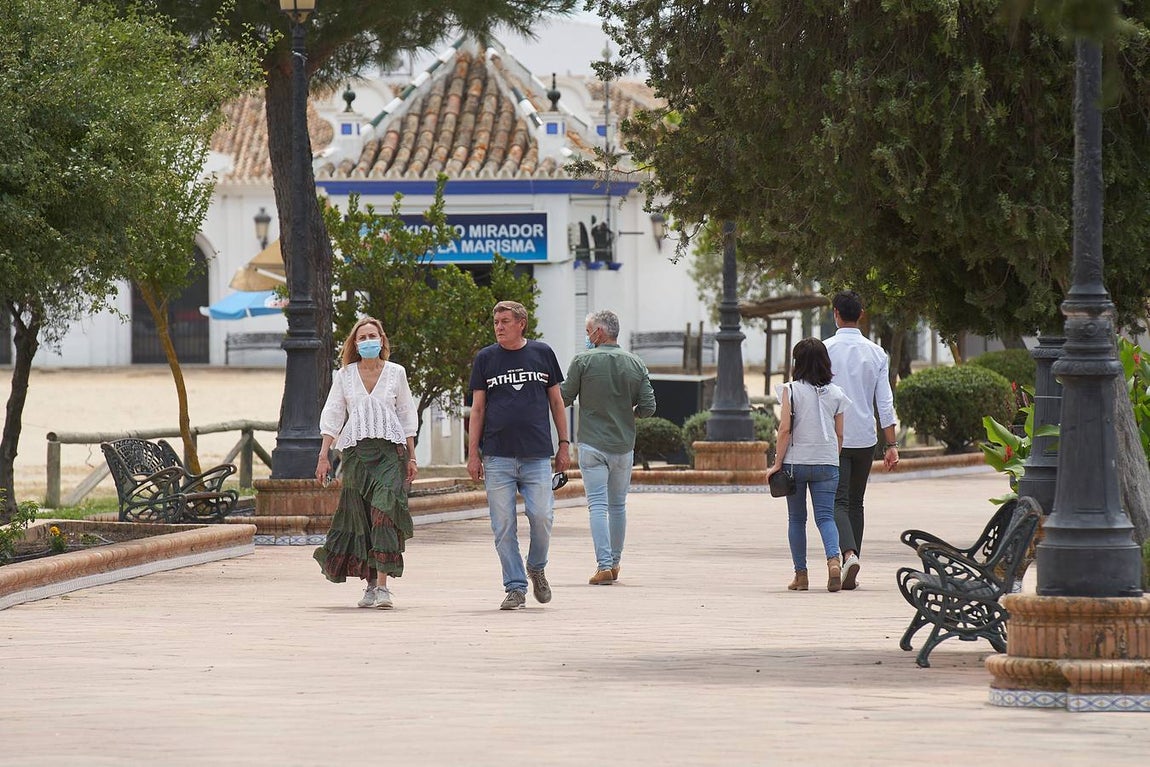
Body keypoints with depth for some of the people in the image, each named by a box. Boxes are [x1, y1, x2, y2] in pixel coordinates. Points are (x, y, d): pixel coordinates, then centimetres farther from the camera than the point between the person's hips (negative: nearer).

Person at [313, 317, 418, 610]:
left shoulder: (396, 373, 8)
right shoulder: (345, 375, 9)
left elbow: (407, 416, 13)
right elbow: (332, 416, 8)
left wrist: (411, 457, 9)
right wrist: (323, 456, 1)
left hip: (390, 449, -2)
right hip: (356, 451, 2)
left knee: (385, 511, -15)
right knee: (360, 517, 1)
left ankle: (382, 586, -20)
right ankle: (371, 582, 13)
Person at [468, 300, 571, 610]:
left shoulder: (542, 353, 8)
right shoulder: (486, 358, 7)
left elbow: (556, 401, 14)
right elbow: (477, 409, 8)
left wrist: (564, 444, 10)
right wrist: (473, 453, 2)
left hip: (537, 455, 0)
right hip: (498, 455, 0)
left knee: (541, 517, -8)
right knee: (503, 526, -2)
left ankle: (536, 568, 18)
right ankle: (515, 587, 5)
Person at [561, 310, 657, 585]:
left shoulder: (583, 361, -8)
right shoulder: (635, 364, 2)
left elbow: (564, 398, -3)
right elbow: (648, 407, 1)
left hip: (592, 445, -3)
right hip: (623, 445, 3)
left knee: (598, 505, -5)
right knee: (618, 505, 16)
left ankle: (604, 565, -14)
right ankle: (615, 563, 24)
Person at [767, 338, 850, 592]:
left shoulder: (791, 390, -6)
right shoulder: (835, 393, 4)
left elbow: (785, 429, -10)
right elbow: (839, 433, 7)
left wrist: (778, 463, -4)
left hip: (796, 461, -2)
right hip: (827, 463, 2)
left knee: (796, 519, 9)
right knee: (825, 516, 1)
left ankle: (801, 574, 10)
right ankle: (833, 559, -25)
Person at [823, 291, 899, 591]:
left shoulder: (826, 350, -6)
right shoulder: (876, 353, 4)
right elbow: (885, 402, 2)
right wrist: (891, 445, 3)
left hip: (833, 439, -4)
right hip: (865, 439, 4)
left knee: (838, 502, -6)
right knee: (855, 503, 13)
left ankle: (849, 555, -31)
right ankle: (850, 576, 14)